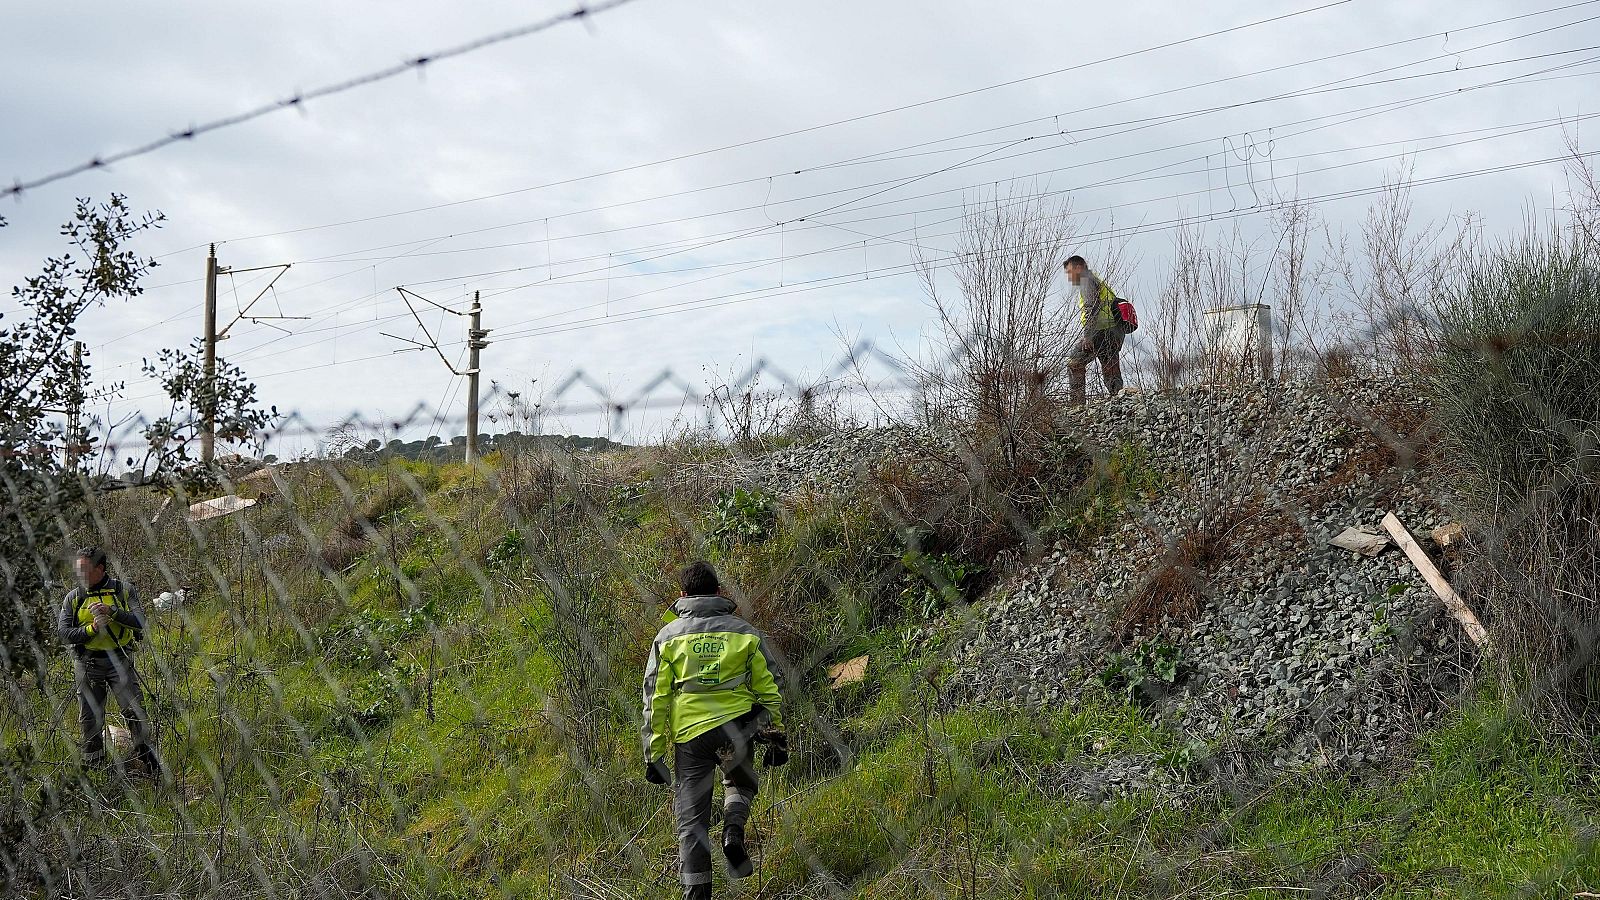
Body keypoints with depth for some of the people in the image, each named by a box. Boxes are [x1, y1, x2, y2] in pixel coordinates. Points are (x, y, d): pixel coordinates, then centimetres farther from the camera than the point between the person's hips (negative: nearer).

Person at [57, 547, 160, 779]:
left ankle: (147, 763, -1)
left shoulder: (123, 590, 2)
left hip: (119, 661, -2)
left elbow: (139, 622, -9)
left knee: (134, 712, -9)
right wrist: (92, 629, -15)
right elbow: (64, 633, 0)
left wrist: (112, 611, -21)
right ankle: (93, 767, 18)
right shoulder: (73, 598, 8)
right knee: (90, 718, 6)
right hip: (87, 663, 2)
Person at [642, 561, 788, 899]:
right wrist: (777, 736, 17)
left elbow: (655, 699, 3)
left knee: (691, 817, 7)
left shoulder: (668, 636, 6)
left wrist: (653, 754, 7)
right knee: (740, 784, 28)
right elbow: (769, 690, 8)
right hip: (736, 728, 1)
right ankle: (733, 830, 0)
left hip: (689, 734, 0)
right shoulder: (745, 632, 8)